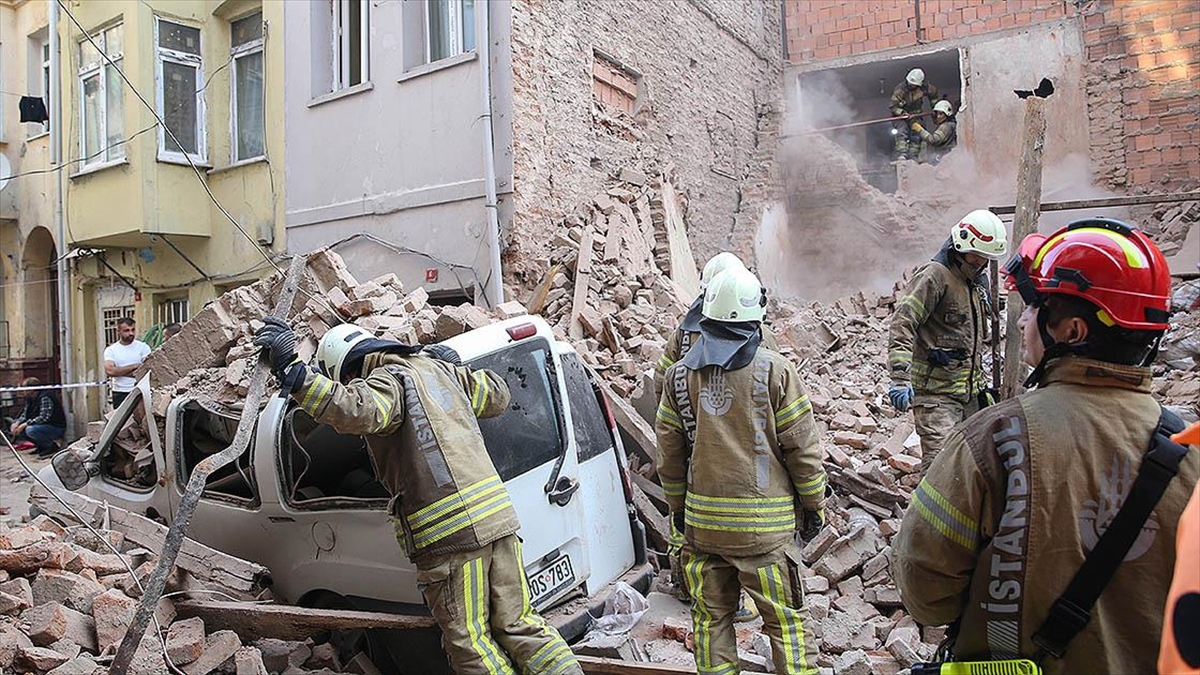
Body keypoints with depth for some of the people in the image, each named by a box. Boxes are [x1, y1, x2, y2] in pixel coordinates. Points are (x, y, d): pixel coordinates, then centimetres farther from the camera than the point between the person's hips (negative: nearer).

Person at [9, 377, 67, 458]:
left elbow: (44, 417, -28)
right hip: (44, 426, 10)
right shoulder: (30, 398, 8)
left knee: (30, 430, -33)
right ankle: (41, 446, 10)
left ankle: (52, 447, -10)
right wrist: (17, 423, -7)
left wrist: (24, 424, -27)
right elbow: (25, 414, 13)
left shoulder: (45, 397, -21)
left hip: (57, 428, -10)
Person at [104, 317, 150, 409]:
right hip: (119, 394, 1)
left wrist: (120, 372, -8)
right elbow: (109, 371, -11)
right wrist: (134, 366, -11)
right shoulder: (111, 350, 5)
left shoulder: (143, 347, 2)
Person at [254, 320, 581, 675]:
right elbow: (497, 394, 28)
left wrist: (291, 368, -29)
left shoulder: (387, 381, -7)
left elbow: (355, 410, -30)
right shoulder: (438, 367, 17)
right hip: (496, 517, 8)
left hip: (452, 533, -8)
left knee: (469, 640, 5)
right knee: (517, 624, 17)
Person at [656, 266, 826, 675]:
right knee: (785, 618, 7)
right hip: (764, 524, -3)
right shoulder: (774, 369, -8)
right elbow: (801, 446, -5)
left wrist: (678, 505, 19)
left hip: (701, 520, 3)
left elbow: (669, 450, 7)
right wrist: (813, 505, 8)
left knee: (711, 616, 14)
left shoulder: (680, 374, 2)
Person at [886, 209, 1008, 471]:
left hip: (969, 393, 9)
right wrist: (900, 377, -29)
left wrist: (981, 379, 30)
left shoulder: (977, 284, 18)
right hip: (936, 393, -9)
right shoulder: (934, 276, -10)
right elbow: (902, 324, -20)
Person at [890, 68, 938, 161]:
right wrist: (902, 113, -31)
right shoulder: (900, 89, -23)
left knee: (916, 136, -8)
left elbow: (933, 91, 11)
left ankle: (913, 157, -7)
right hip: (900, 116, -4)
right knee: (902, 132, -27)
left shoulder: (923, 87, -11)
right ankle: (901, 154, -34)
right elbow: (891, 105, -20)